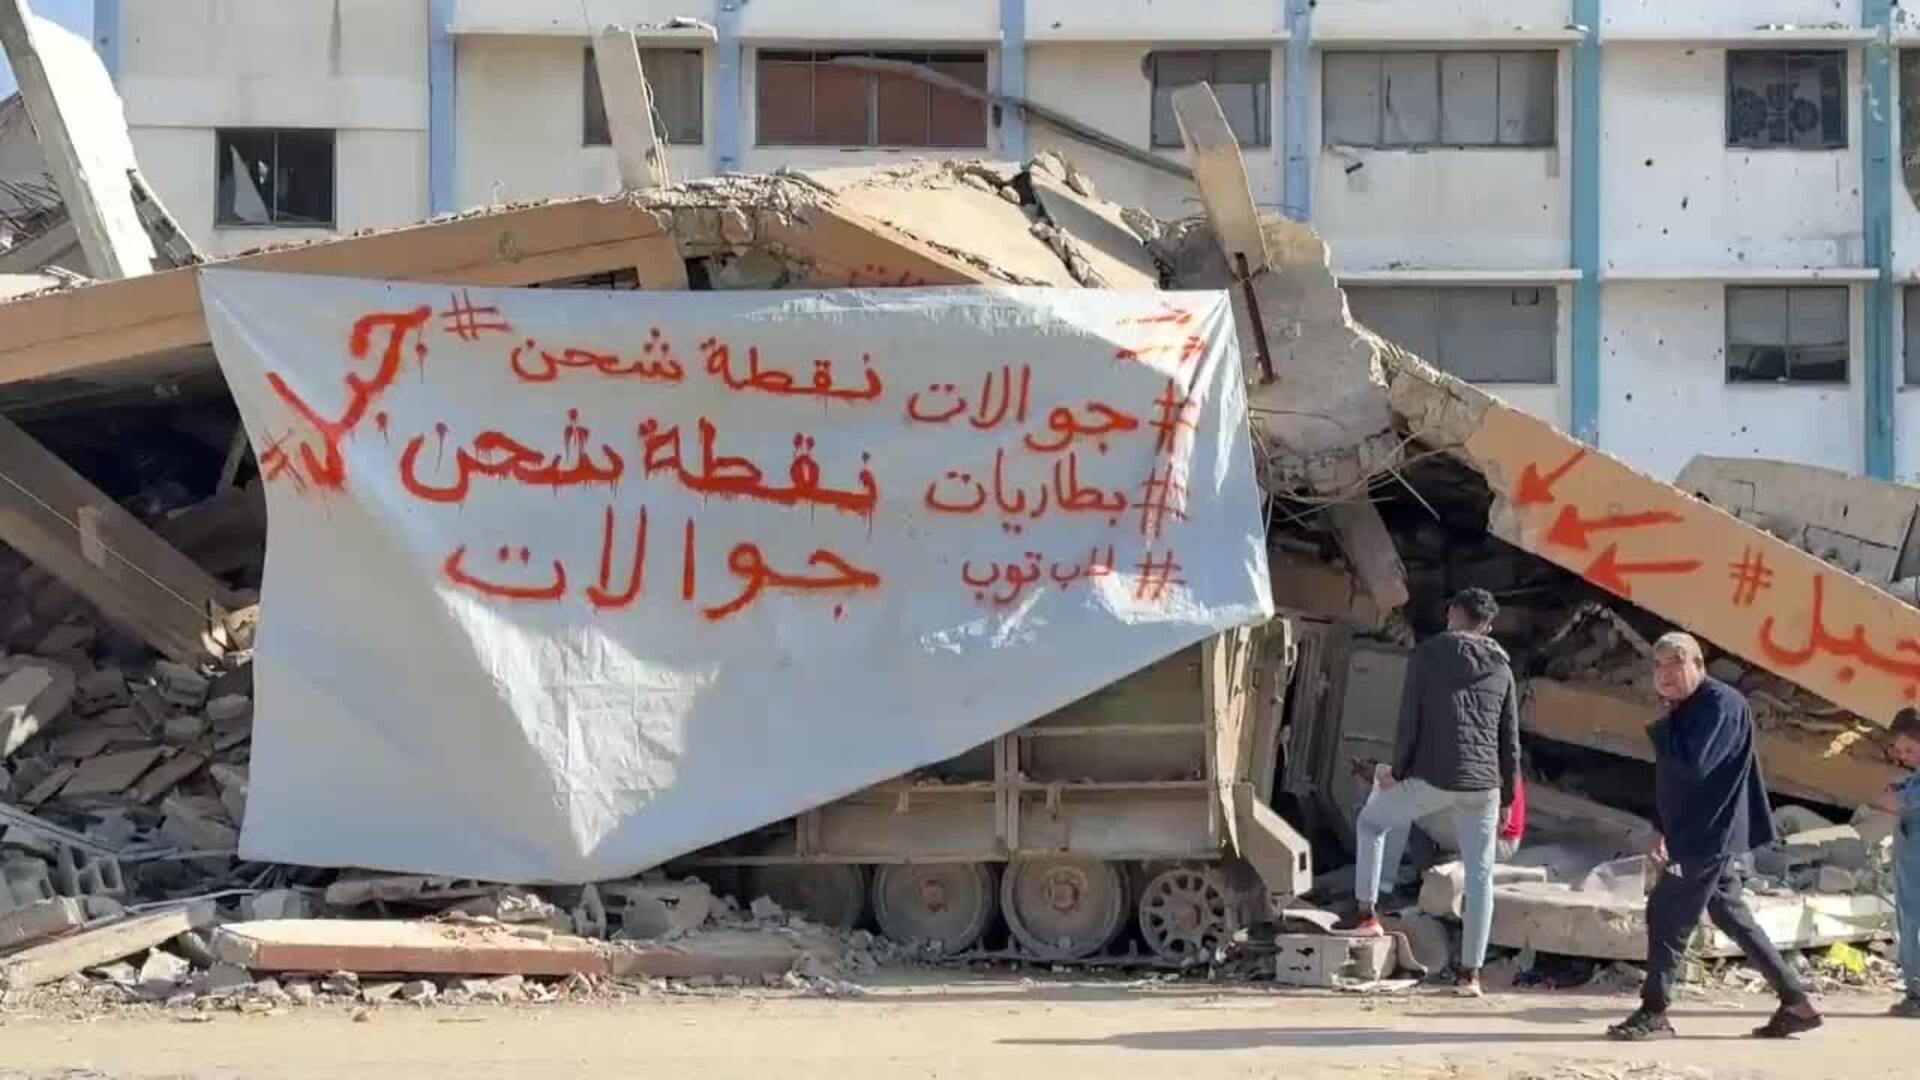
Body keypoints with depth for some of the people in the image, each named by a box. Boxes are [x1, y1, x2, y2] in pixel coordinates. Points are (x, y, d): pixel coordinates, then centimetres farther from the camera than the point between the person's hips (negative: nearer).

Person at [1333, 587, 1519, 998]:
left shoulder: (1429, 654, 1)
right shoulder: (1501, 668, 12)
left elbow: (1409, 720, -5)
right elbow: (1510, 740, 12)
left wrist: (1398, 771, 5)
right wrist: (1507, 798, 18)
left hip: (1431, 779, -3)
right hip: (1482, 785, 3)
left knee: (1372, 821, 22)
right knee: (1479, 875, 8)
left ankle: (1366, 912, 16)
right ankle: (1470, 971, 7)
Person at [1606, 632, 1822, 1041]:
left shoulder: (1722, 705, -15)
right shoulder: (1685, 708, 16)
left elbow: (1693, 765, -26)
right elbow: (1673, 776, 22)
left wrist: (1660, 721, -18)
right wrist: (1666, 831, 19)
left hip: (1711, 838, -10)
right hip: (1696, 836, 10)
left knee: (1666, 916, -7)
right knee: (1731, 916, 14)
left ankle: (1654, 1012, -1)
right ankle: (1796, 1003, 18)